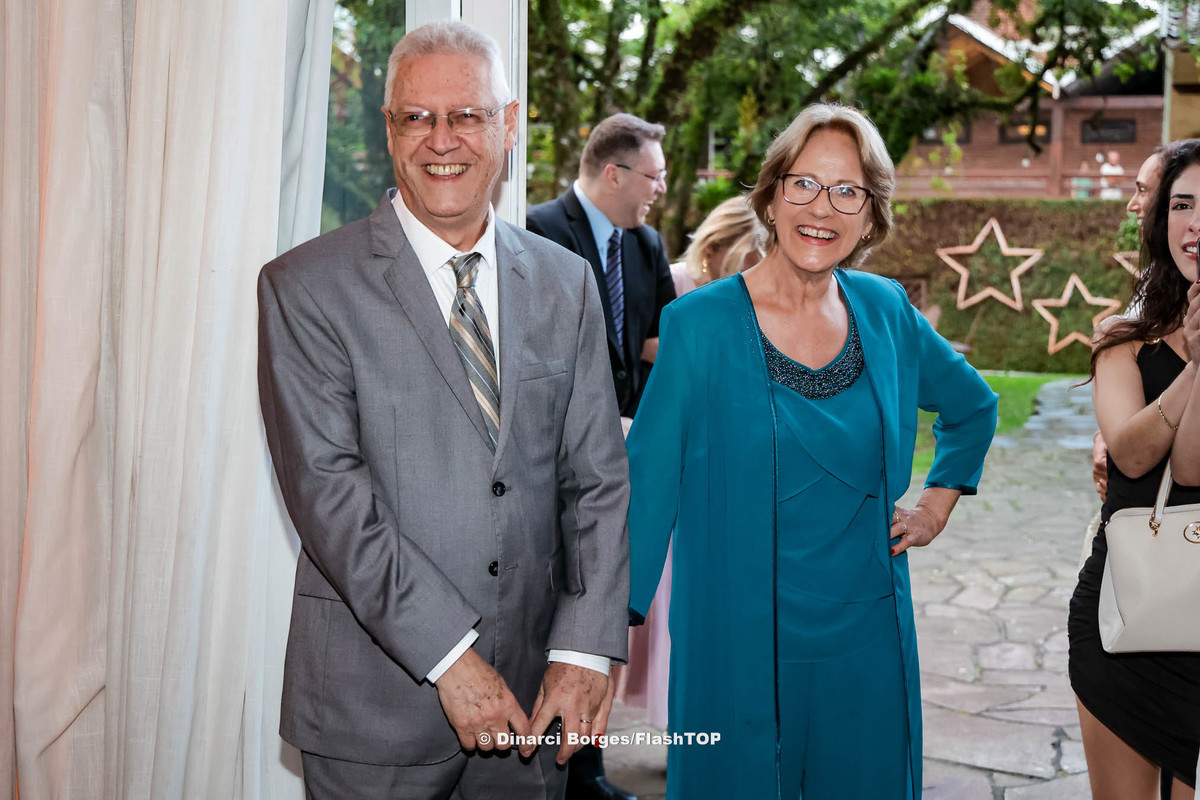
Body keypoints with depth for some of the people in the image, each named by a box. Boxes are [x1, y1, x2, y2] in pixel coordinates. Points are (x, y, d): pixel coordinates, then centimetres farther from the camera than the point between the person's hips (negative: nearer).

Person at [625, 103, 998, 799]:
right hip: (740, 649, -4)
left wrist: (937, 507, 10)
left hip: (869, 639, 4)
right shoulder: (702, 324, -11)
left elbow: (973, 408, 20)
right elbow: (649, 482, -9)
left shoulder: (885, 310, 1)